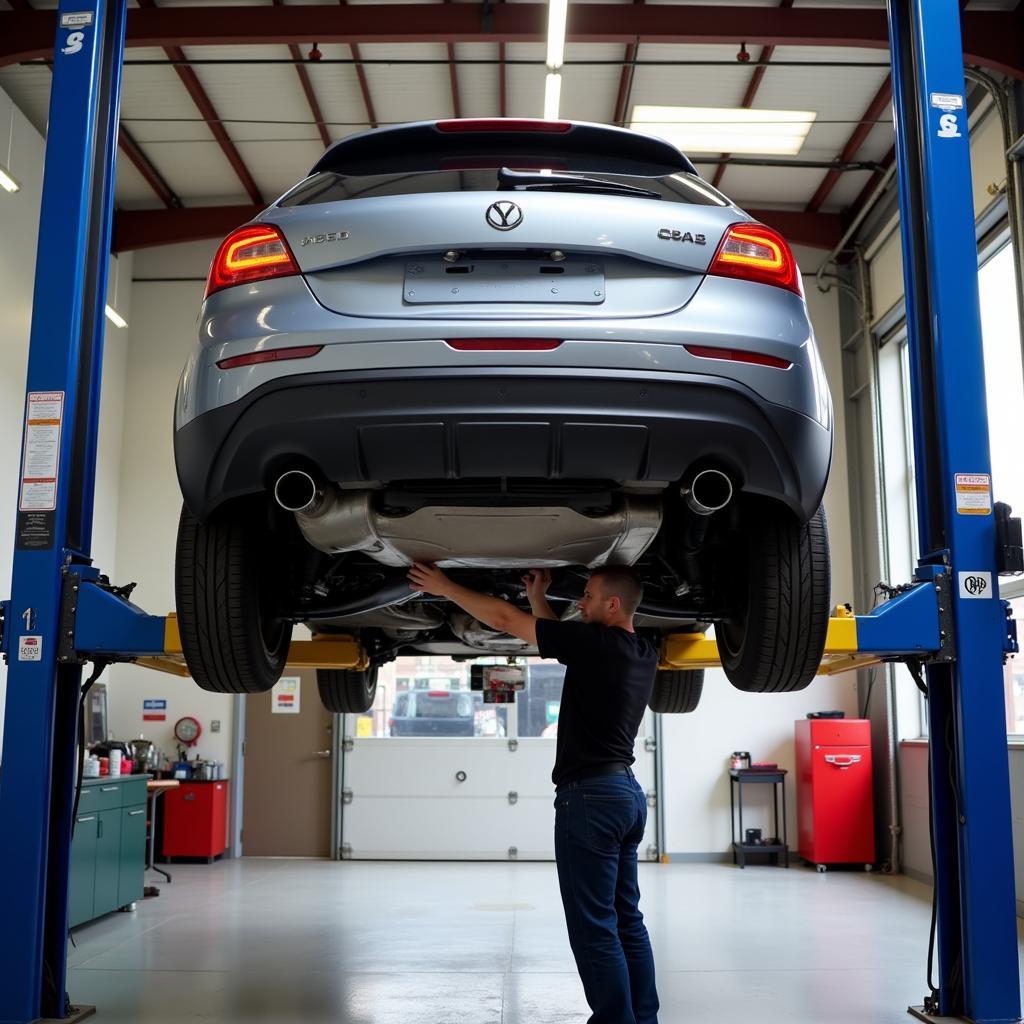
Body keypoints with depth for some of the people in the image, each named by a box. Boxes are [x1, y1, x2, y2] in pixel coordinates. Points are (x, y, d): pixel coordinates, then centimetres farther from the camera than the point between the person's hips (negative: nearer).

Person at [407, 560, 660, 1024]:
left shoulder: (595, 643, -14)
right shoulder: (644, 654, 10)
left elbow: (504, 619, -7)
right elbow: (562, 641, 25)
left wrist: (445, 586, 2)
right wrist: (538, 598, 22)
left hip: (591, 795, -9)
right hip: (626, 791, 9)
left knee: (594, 928, -3)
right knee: (626, 921, 14)